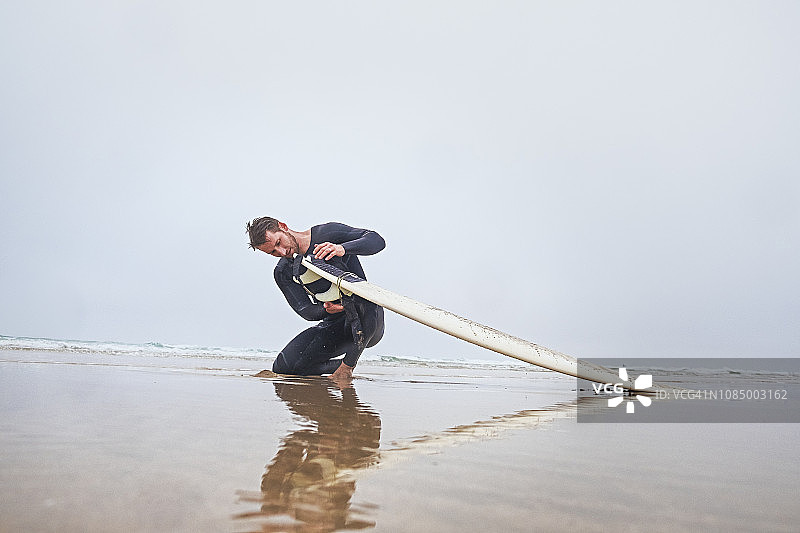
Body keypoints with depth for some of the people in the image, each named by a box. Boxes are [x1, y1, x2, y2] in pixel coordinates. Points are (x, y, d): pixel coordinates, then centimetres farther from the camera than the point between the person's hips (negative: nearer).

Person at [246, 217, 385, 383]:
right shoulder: (283, 272, 4)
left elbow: (377, 240, -17)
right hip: (334, 328, 5)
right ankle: (341, 366, 8)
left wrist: (342, 249, -35)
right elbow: (306, 311, -8)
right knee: (283, 367, -13)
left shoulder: (328, 233, -9)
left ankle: (348, 365, -20)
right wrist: (326, 309, -32)